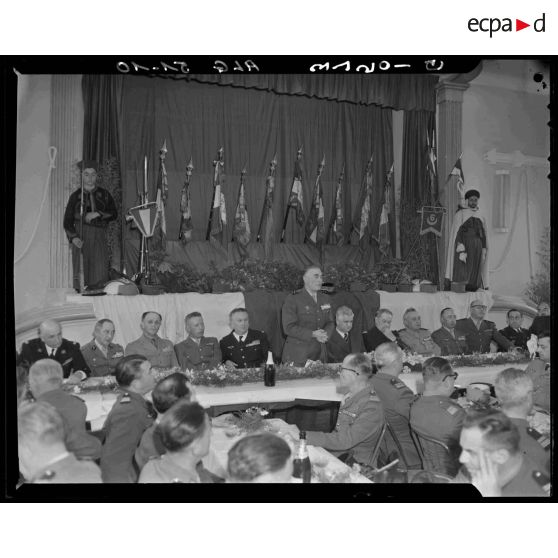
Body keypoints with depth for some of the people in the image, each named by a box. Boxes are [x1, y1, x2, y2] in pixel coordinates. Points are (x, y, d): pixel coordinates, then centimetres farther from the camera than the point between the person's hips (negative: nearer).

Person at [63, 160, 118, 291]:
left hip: (99, 237, 0)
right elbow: (68, 221, 6)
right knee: (81, 272, -6)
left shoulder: (104, 194, 11)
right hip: (81, 238, 0)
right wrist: (73, 238, -9)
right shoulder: (76, 195, 8)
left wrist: (97, 214, -11)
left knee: (99, 272, -9)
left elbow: (113, 214, 5)